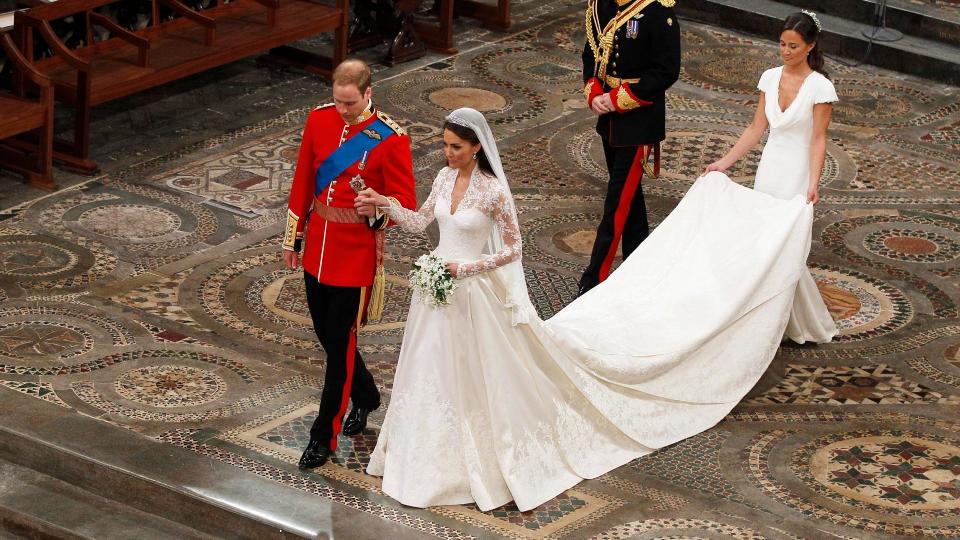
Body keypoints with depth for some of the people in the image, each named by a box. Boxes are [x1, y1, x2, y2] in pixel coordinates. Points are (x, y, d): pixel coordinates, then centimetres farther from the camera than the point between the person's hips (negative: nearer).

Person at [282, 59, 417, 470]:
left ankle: (324, 436, 9)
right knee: (325, 334, 18)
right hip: (318, 247, 6)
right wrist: (293, 237, 13)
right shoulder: (319, 120, 0)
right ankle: (365, 397, 43)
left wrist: (378, 212, -33)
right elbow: (302, 182, 10)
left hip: (357, 253, -6)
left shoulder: (391, 138, -15)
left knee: (340, 344, 0)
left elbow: (405, 203, -11)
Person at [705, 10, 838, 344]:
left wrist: (814, 183, -22)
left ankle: (810, 327, 7)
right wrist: (725, 162, 5)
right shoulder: (770, 78, 4)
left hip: (797, 173, -6)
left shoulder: (820, 87, -12)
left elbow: (818, 140, -12)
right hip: (769, 168, 6)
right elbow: (756, 129, 9)